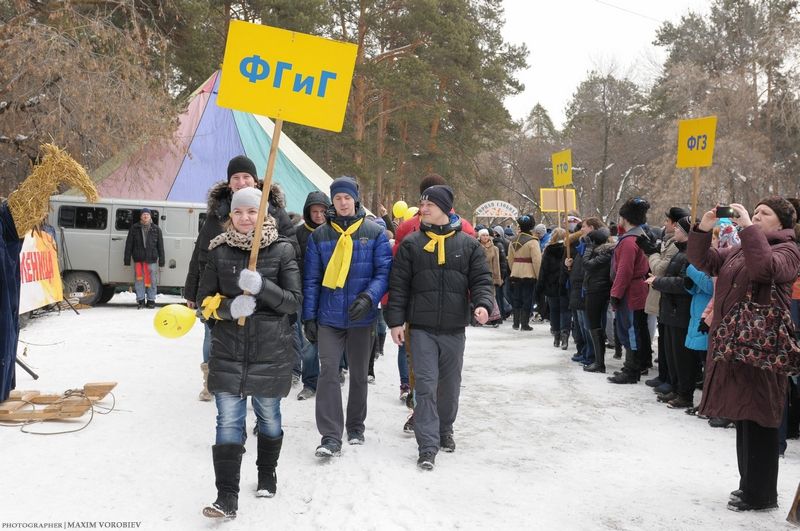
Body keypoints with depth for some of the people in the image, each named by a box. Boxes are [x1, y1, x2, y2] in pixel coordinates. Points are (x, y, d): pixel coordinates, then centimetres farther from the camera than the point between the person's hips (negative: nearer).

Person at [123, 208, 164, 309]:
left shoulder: (156, 229, 8)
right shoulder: (134, 228, 7)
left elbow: (160, 245, 9)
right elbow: (129, 244, 7)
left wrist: (161, 260, 4)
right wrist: (127, 259, 2)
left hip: (152, 259, 0)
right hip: (138, 259, 0)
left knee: (151, 280, 2)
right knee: (139, 280, 2)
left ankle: (151, 300, 10)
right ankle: (140, 300, 9)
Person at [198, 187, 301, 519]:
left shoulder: (282, 249, -5)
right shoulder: (219, 251, 1)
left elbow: (294, 301, -8)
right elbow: (204, 299, 5)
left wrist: (261, 286, -25)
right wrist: (228, 307, -16)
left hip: (270, 351, -1)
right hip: (228, 351, 1)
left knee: (269, 416, 16)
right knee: (228, 423, -5)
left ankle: (267, 474, 39)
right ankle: (227, 498, -3)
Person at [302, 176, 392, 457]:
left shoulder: (374, 233, 0)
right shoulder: (320, 235, 4)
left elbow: (384, 272, -4)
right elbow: (311, 279, 6)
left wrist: (369, 297, -21)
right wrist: (308, 317, 0)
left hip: (361, 317, 0)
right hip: (328, 317, 0)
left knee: (359, 374, 13)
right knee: (328, 371, -11)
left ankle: (356, 427, 30)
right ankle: (330, 437, -10)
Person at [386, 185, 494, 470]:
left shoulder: (467, 244, 4)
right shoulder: (411, 244, 3)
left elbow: (481, 280, 3)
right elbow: (398, 285, 3)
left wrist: (483, 304, -17)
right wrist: (395, 321, -4)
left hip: (454, 329, 1)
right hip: (421, 328, -1)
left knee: (450, 385, 14)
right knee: (426, 385, -7)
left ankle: (445, 430, 36)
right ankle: (428, 446, -6)